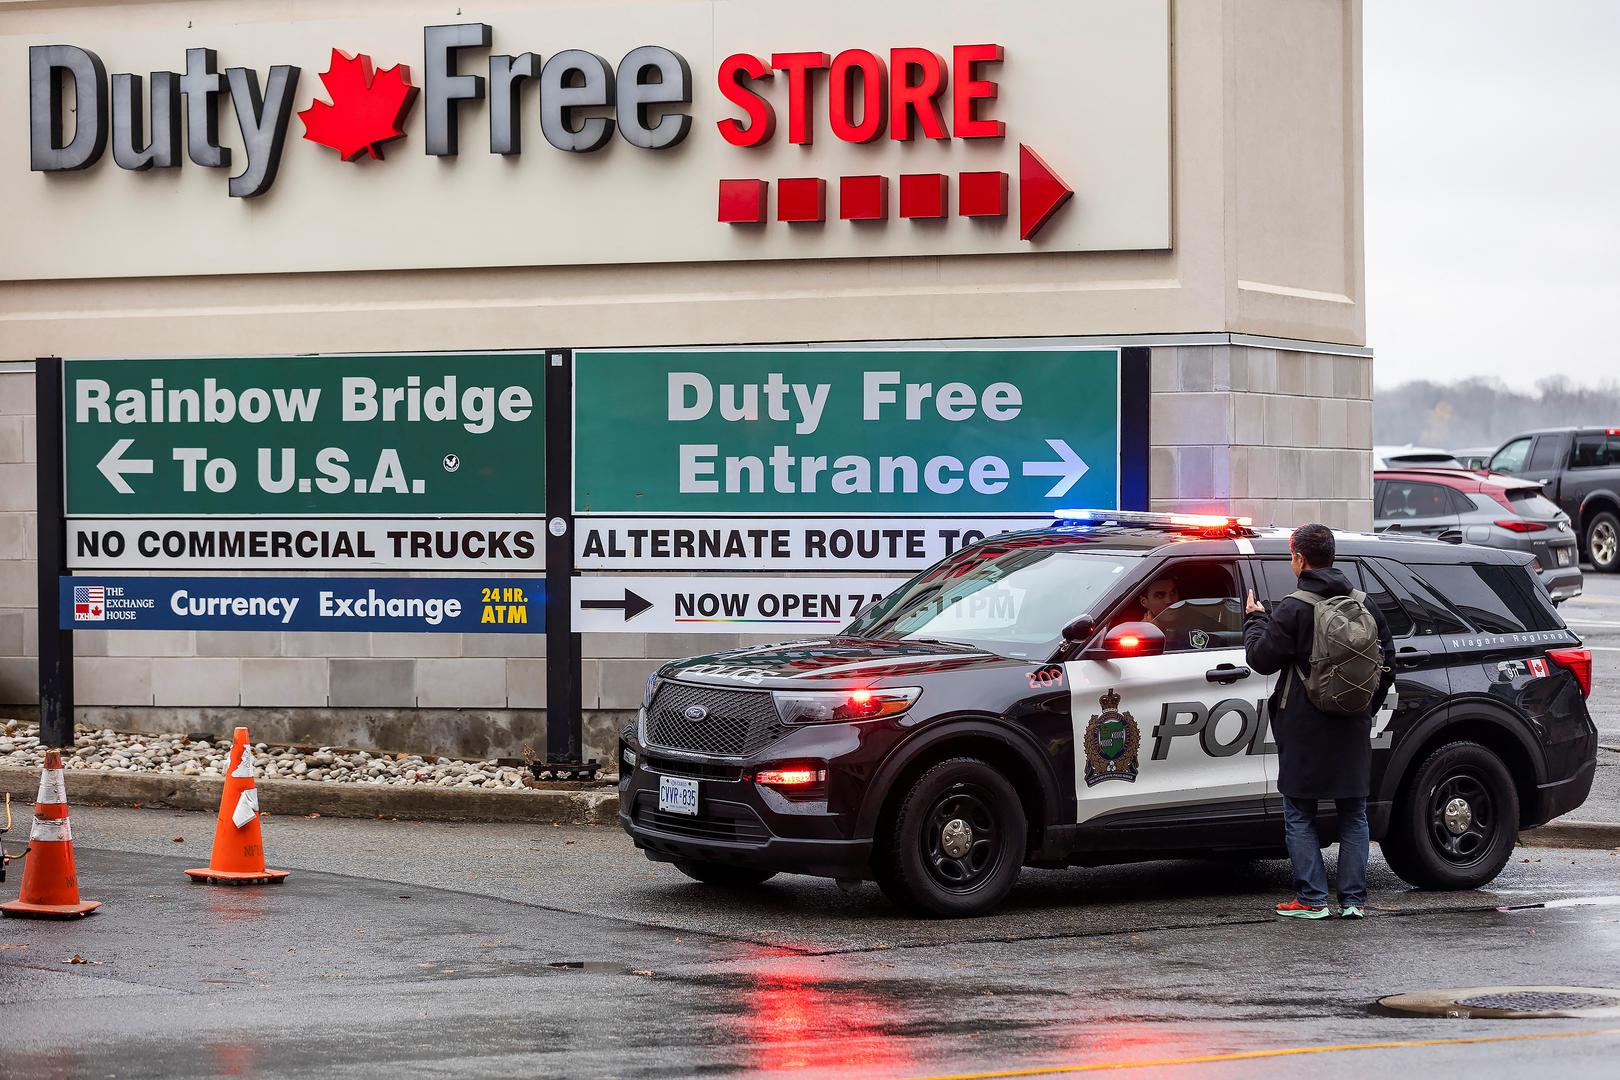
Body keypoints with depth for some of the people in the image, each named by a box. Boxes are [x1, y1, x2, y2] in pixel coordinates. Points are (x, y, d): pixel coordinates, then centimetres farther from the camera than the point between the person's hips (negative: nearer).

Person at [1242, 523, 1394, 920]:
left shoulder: (1293, 609, -11)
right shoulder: (1365, 606, 8)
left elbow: (1262, 658, -10)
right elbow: (1387, 661, 15)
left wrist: (1254, 619, 6)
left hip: (1304, 729, -5)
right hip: (1352, 730, 5)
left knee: (1299, 815, 3)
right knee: (1353, 813, 11)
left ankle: (1312, 899, -1)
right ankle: (1354, 899, 8)